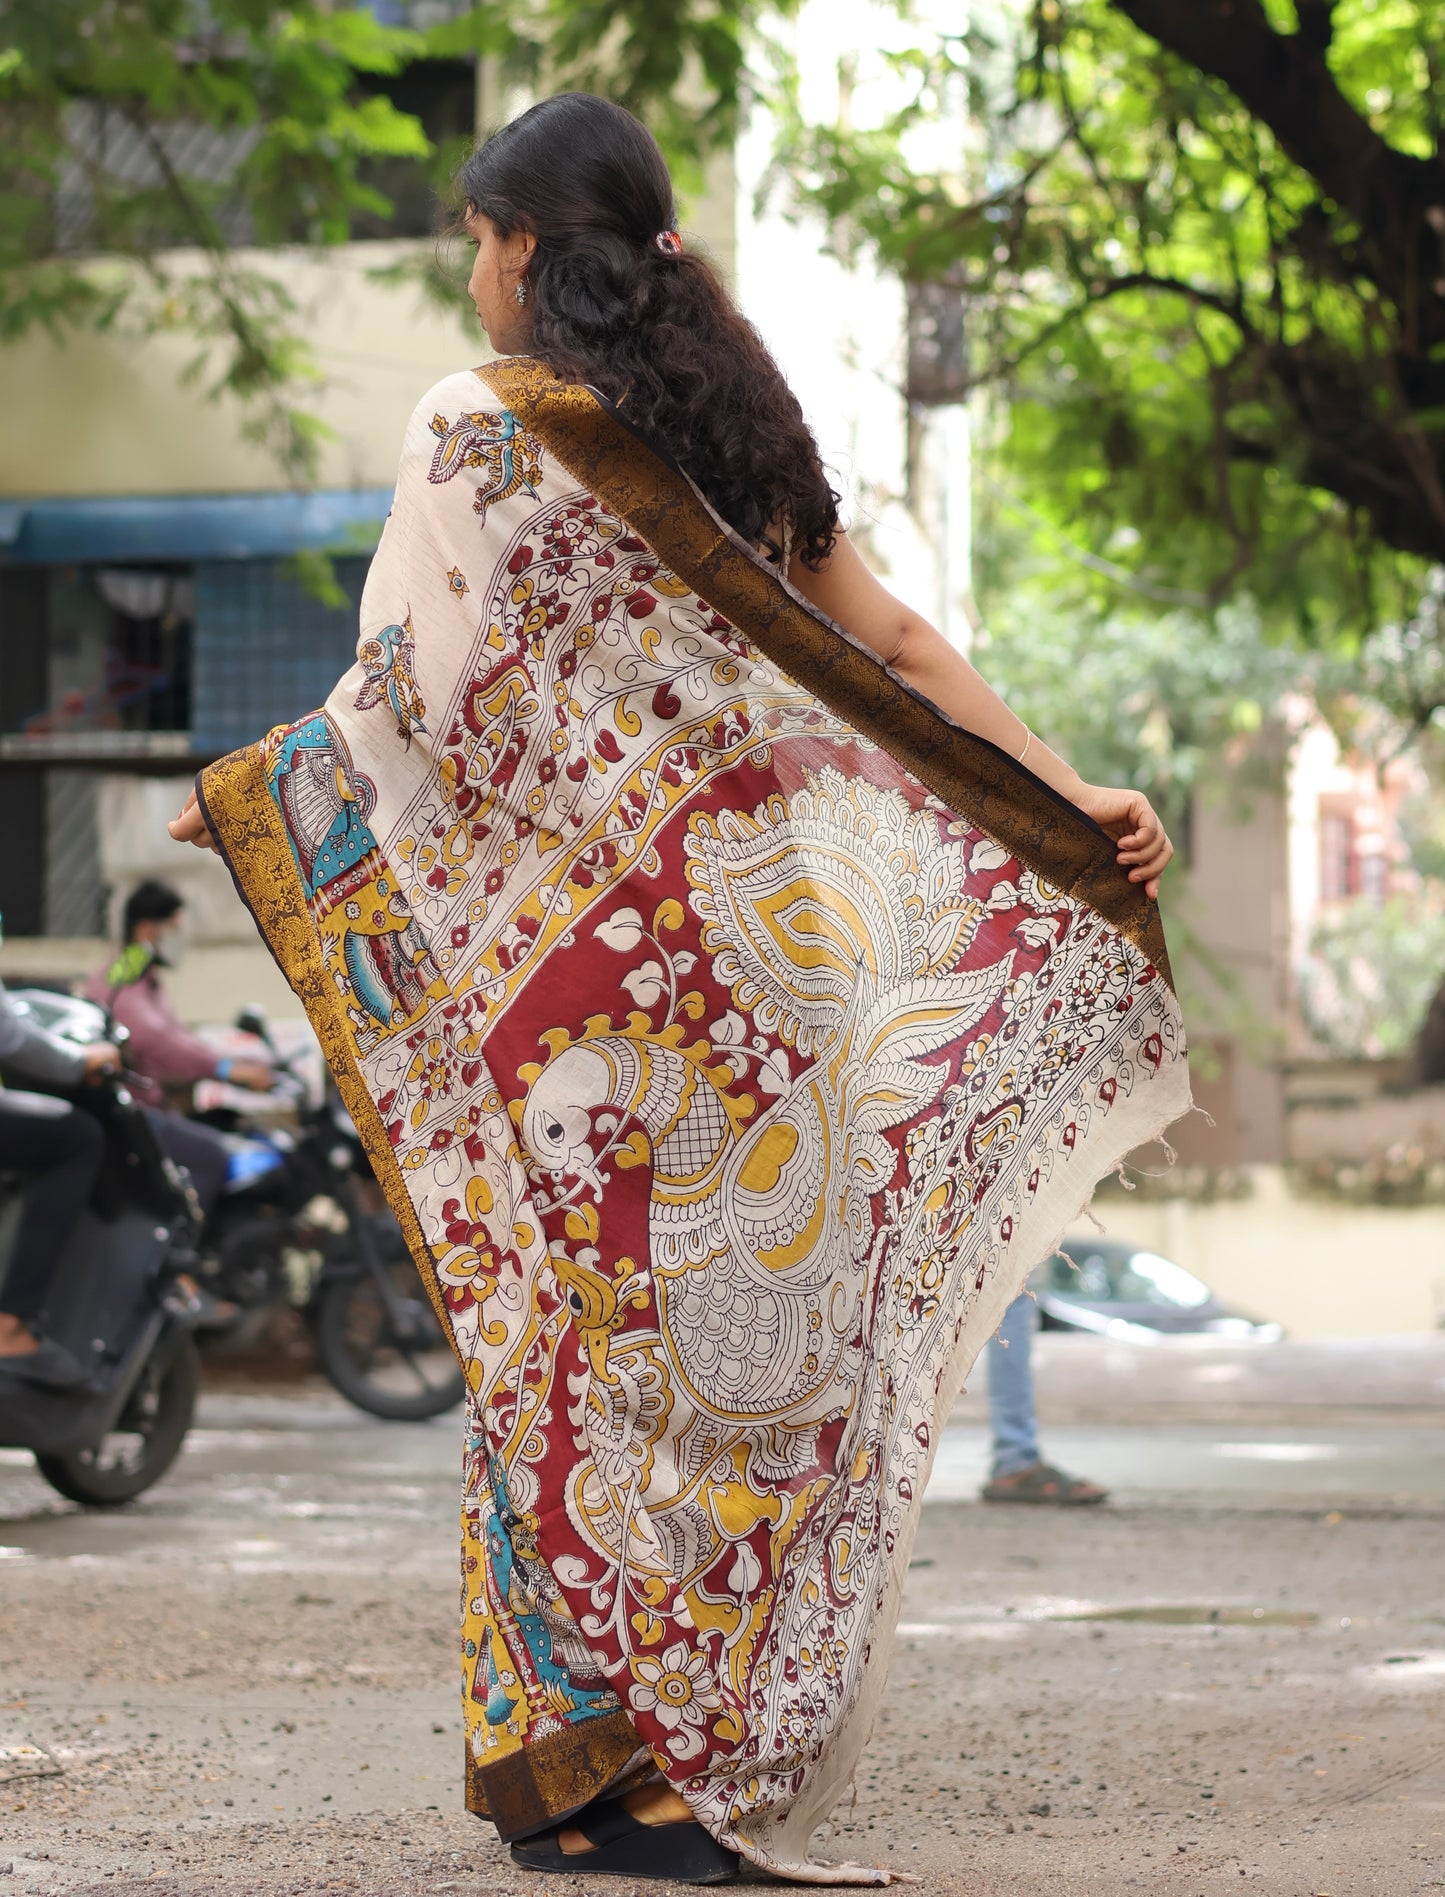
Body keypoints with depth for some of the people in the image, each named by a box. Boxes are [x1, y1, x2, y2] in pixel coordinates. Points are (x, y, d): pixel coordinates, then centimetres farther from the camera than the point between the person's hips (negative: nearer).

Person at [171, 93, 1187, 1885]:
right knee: (747, 1329, 9)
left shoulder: (478, 424, -4)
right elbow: (888, 641, 9)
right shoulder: (730, 418, 14)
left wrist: (233, 797, 9)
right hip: (767, 913, 6)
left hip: (576, 931, -6)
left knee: (581, 1322, 0)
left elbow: (410, 694, -6)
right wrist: (1067, 794, 10)